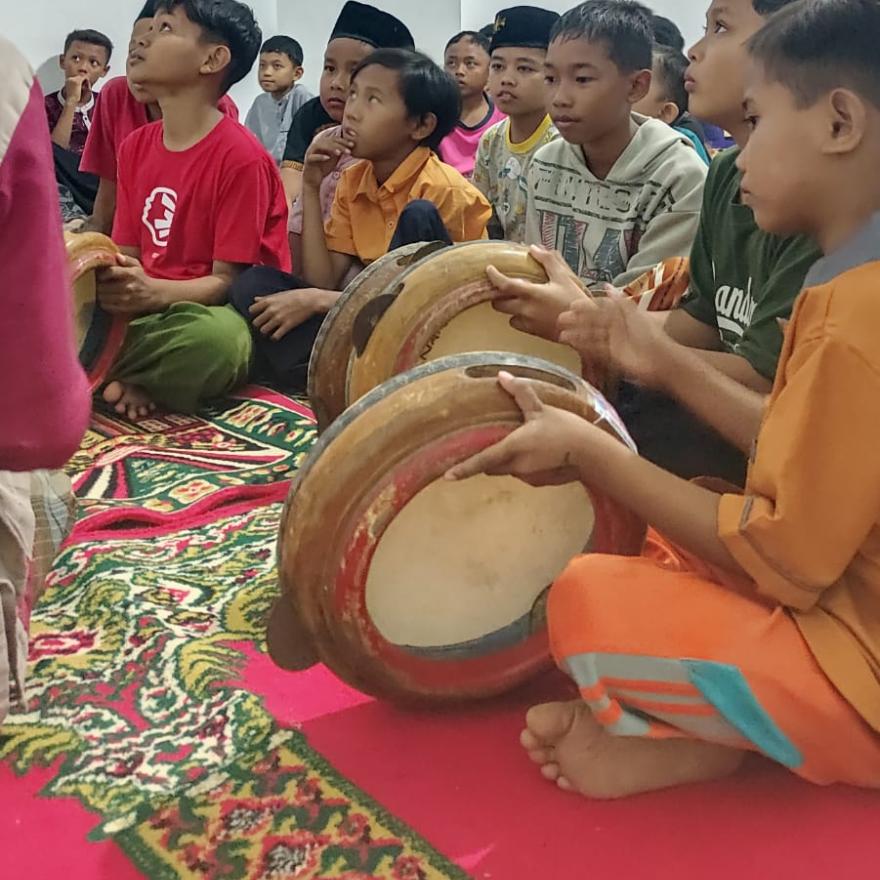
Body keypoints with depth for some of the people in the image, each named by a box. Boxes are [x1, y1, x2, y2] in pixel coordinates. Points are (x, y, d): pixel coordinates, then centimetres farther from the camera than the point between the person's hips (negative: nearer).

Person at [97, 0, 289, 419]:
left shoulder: (241, 157, -14)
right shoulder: (135, 146, 8)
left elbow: (227, 282, -14)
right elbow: (127, 256, 8)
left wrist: (152, 293, -31)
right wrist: (112, 278, -16)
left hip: (213, 313, -5)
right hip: (147, 311, 6)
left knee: (214, 338, -40)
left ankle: (104, 373, -16)